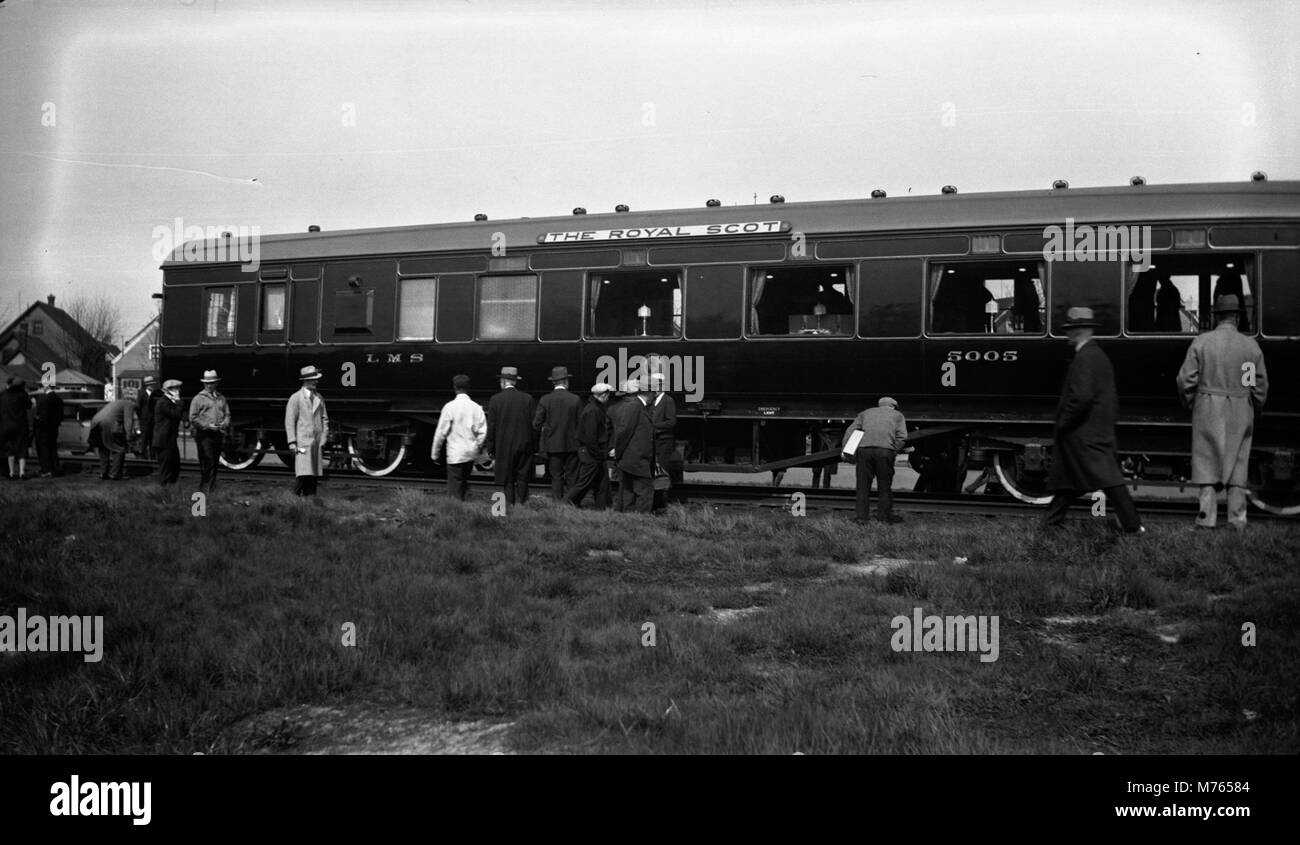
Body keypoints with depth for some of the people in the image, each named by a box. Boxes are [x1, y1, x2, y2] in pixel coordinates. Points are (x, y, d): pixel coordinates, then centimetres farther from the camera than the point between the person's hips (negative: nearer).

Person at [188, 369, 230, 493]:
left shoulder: (221, 398, 16)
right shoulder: (198, 398, 1)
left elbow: (227, 414, 19)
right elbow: (193, 418, -3)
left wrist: (224, 423, -3)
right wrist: (208, 425, -13)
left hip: (218, 434, 5)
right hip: (204, 434, -5)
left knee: (215, 462, 9)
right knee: (207, 461, -12)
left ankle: (212, 486, 17)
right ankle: (204, 487, -8)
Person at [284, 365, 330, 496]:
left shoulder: (319, 398, 15)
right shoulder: (295, 398, 0)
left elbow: (325, 419, 17)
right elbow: (289, 421, -3)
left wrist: (323, 440, 7)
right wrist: (292, 442, -10)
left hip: (317, 443, 5)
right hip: (302, 442, -5)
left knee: (313, 476, 3)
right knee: (302, 475, -14)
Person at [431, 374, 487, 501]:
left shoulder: (450, 407, -11)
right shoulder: (476, 407, 0)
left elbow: (441, 432, -8)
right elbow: (483, 432, 0)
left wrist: (435, 454, 1)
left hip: (455, 454, -4)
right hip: (471, 453, 5)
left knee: (454, 488, 0)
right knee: (464, 483, 19)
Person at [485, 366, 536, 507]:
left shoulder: (495, 400, -4)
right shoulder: (527, 399, 0)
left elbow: (491, 427, -2)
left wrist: (491, 451, 4)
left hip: (504, 448, -1)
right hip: (524, 447, 2)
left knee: (508, 481, 5)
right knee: (522, 479, 9)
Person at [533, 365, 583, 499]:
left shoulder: (545, 400, -5)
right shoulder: (576, 400, -6)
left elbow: (536, 424, -2)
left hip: (553, 445, 0)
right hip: (571, 444, 0)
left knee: (556, 477, 6)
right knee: (572, 478, 5)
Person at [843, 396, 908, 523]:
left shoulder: (866, 413, 27)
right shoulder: (898, 415, 22)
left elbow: (850, 431, 15)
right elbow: (902, 437, 6)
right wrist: (894, 452, 8)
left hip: (864, 448, 1)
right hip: (885, 450, -1)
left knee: (863, 484, 7)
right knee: (885, 484, 10)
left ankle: (862, 515, 6)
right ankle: (885, 514, 14)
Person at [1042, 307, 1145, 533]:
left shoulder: (1084, 357, -16)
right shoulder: (1100, 355, 15)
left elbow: (1081, 396, -25)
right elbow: (1113, 397, 19)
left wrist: (1062, 424, -15)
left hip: (1086, 435, -10)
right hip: (1102, 429, 10)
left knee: (1109, 479, -6)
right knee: (1066, 479, 15)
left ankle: (1133, 526, -4)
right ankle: (1052, 522, 21)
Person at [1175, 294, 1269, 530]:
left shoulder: (1201, 342, -6)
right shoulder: (1251, 346, -2)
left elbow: (1185, 379, -7)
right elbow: (1261, 385, 2)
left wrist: (1188, 404, 10)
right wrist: (1255, 410, 18)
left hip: (1208, 411, -1)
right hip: (1240, 413, 1)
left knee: (1207, 462, 6)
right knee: (1237, 463, 9)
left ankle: (1207, 516, 5)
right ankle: (1237, 519, 12)